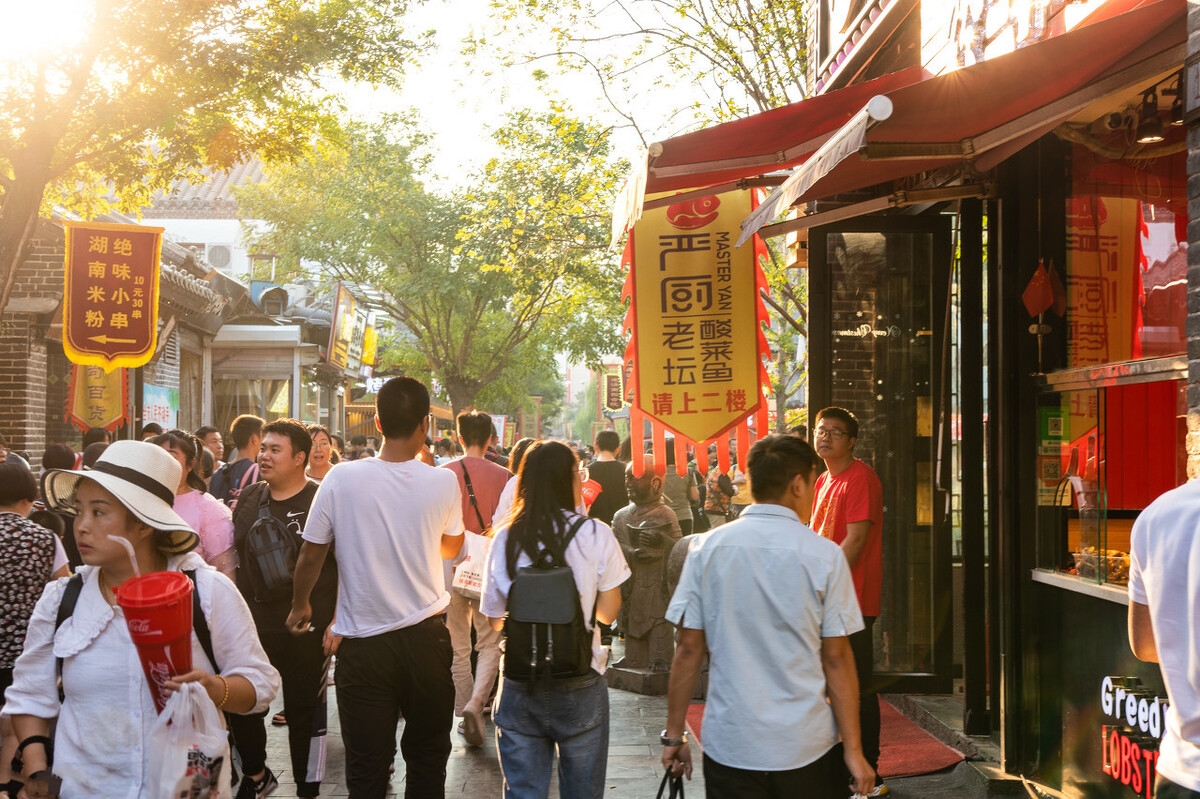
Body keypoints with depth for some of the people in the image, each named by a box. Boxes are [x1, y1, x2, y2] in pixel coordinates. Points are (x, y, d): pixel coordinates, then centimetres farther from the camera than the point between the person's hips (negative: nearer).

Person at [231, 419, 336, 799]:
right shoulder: (248, 499, 7)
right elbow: (234, 560, 16)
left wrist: (338, 621, -14)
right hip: (253, 624, 5)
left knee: (304, 712, 7)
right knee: (241, 705, 11)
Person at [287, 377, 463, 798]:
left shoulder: (342, 478, -10)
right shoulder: (443, 482, -7)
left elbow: (310, 557, 0)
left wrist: (300, 605, 18)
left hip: (364, 643, -1)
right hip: (426, 637, 1)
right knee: (427, 757, 15)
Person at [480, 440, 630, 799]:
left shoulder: (505, 538, -2)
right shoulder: (596, 534, -8)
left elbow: (495, 618, 5)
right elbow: (607, 613, -1)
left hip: (519, 686, 2)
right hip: (581, 687, -1)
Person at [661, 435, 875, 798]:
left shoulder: (706, 548, -2)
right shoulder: (824, 555, -7)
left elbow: (688, 649, -1)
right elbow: (836, 659, -6)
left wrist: (674, 734, 7)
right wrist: (853, 750, 0)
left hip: (729, 746, 2)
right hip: (807, 750, -1)